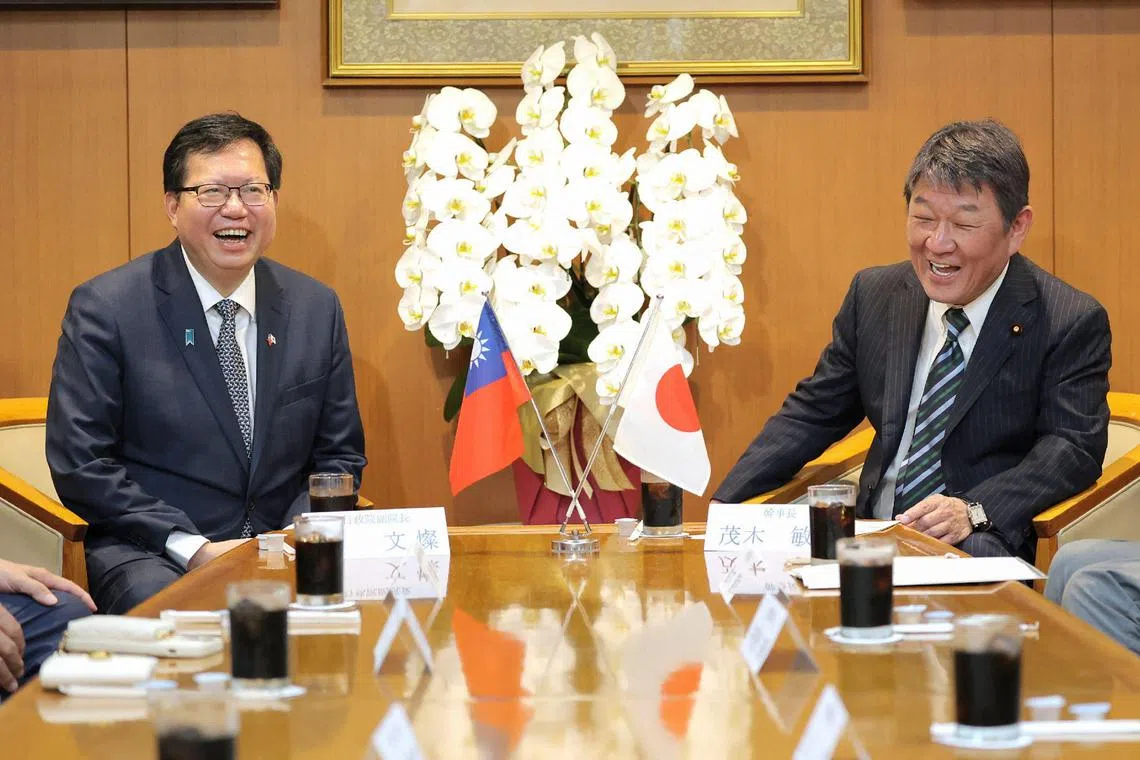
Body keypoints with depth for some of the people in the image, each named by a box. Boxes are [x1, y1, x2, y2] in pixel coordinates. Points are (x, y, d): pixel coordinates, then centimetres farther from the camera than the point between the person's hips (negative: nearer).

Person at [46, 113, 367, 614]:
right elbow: (79, 464, -7)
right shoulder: (105, 309, -4)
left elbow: (340, 455, 14)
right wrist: (192, 548, -15)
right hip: (151, 558, -4)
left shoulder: (316, 308, 9)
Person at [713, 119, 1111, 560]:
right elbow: (812, 415, 15)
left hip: (981, 542, -4)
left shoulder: (1073, 323, -3)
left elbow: (1074, 446, -10)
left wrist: (974, 511, -27)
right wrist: (724, 507, 1)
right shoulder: (873, 296, 11)